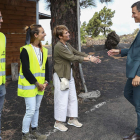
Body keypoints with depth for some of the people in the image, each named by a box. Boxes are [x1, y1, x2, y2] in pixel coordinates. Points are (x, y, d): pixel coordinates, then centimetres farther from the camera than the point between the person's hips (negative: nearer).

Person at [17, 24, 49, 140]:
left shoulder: (43, 50, 8)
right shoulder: (26, 50, -13)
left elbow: (46, 67, 10)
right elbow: (26, 70, -16)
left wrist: (46, 82, -2)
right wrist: (36, 83, -15)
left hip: (40, 85, 7)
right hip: (29, 85, -7)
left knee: (36, 109, 16)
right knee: (31, 110, -4)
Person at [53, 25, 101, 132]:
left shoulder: (67, 45, 9)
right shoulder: (58, 46, -19)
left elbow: (77, 53, 8)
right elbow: (72, 58, -23)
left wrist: (90, 56, -6)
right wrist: (88, 59, -21)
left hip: (69, 75, 9)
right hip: (61, 76, -9)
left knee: (72, 98, 15)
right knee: (62, 99, 0)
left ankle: (72, 119, 30)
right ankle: (58, 123, 16)